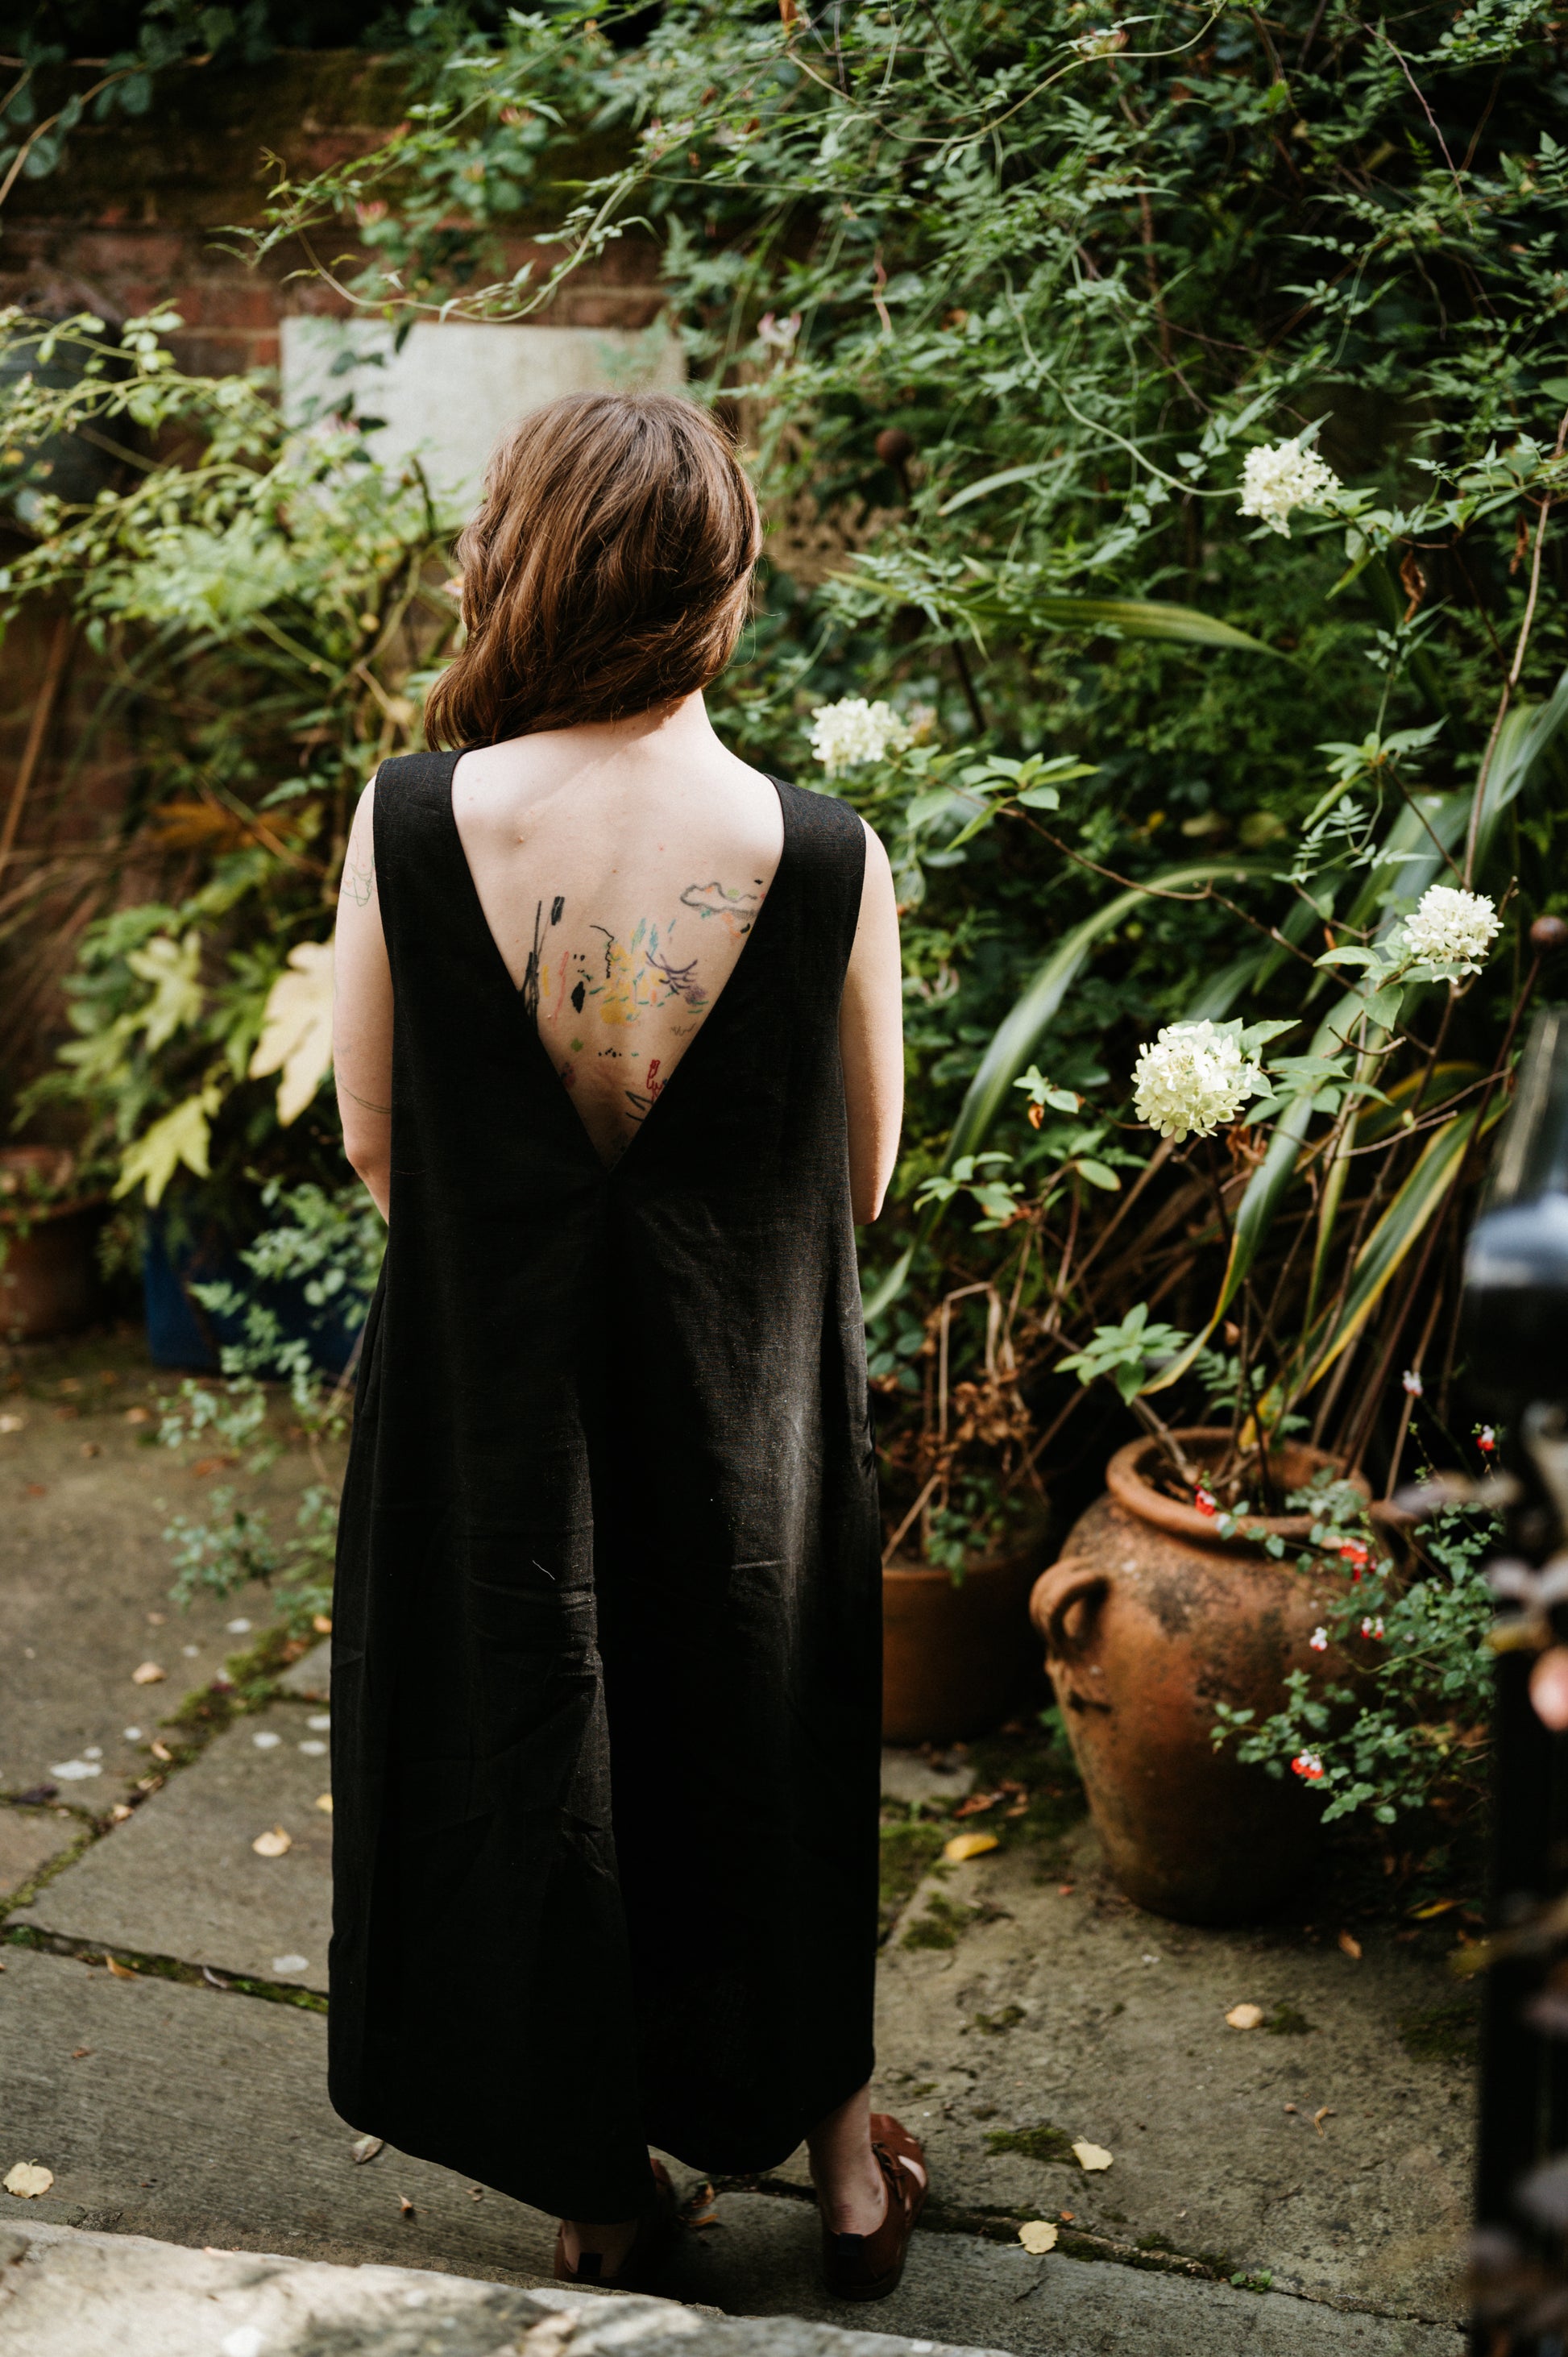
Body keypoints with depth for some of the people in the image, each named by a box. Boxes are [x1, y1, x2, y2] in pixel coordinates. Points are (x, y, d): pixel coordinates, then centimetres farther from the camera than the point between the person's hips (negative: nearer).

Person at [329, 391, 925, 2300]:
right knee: (763, 1737, 23)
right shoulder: (828, 857, -17)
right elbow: (864, 1175, -5)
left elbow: (372, 1143, -5)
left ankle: (601, 2187, 37)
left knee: (527, 1754, 20)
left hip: (492, 1406, 0)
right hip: (750, 1417, 0)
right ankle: (834, 2141, 41)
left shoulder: (408, 823, -17)